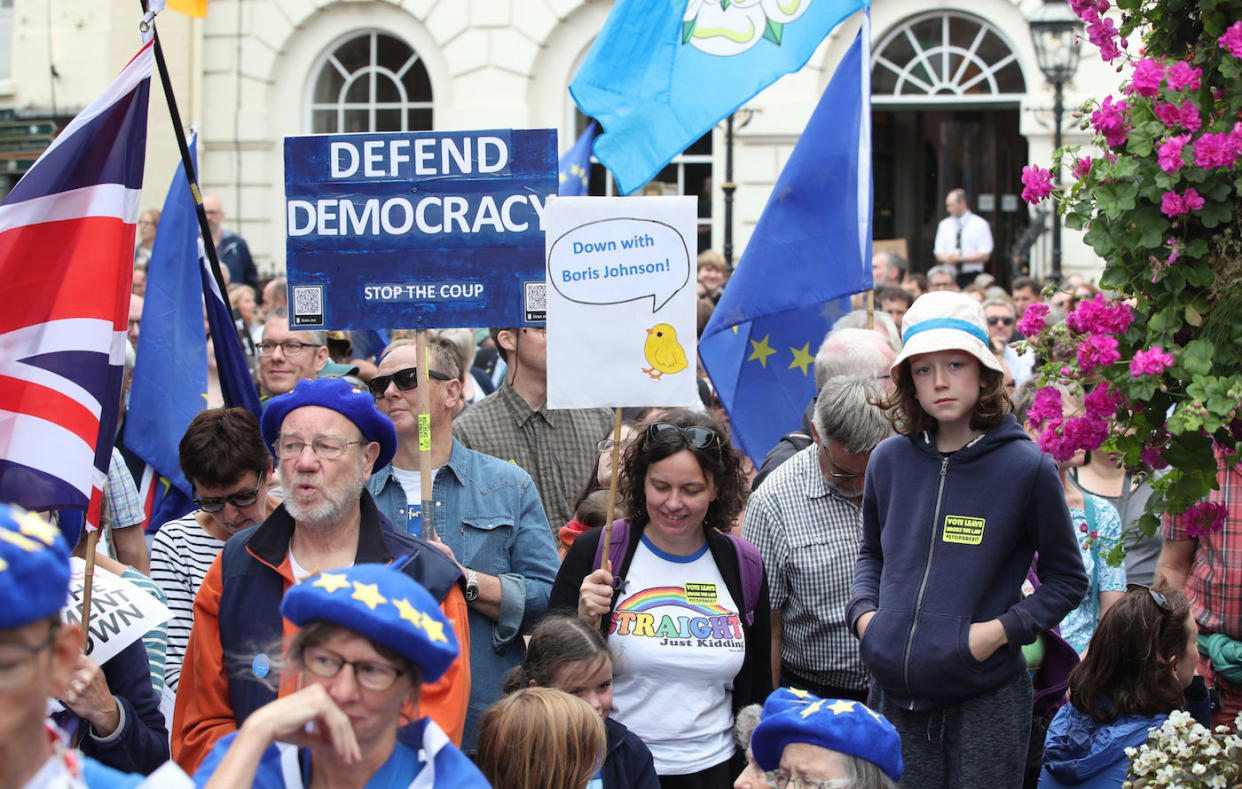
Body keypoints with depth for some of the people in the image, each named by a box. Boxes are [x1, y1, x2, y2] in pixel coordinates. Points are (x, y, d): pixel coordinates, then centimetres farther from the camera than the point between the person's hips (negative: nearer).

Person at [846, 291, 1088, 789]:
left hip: (985, 704, -3)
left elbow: (1067, 578, 3)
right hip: (895, 698, 3)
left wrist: (1004, 629, -11)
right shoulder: (889, 461, 5)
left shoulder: (1026, 468, -6)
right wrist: (863, 611, 3)